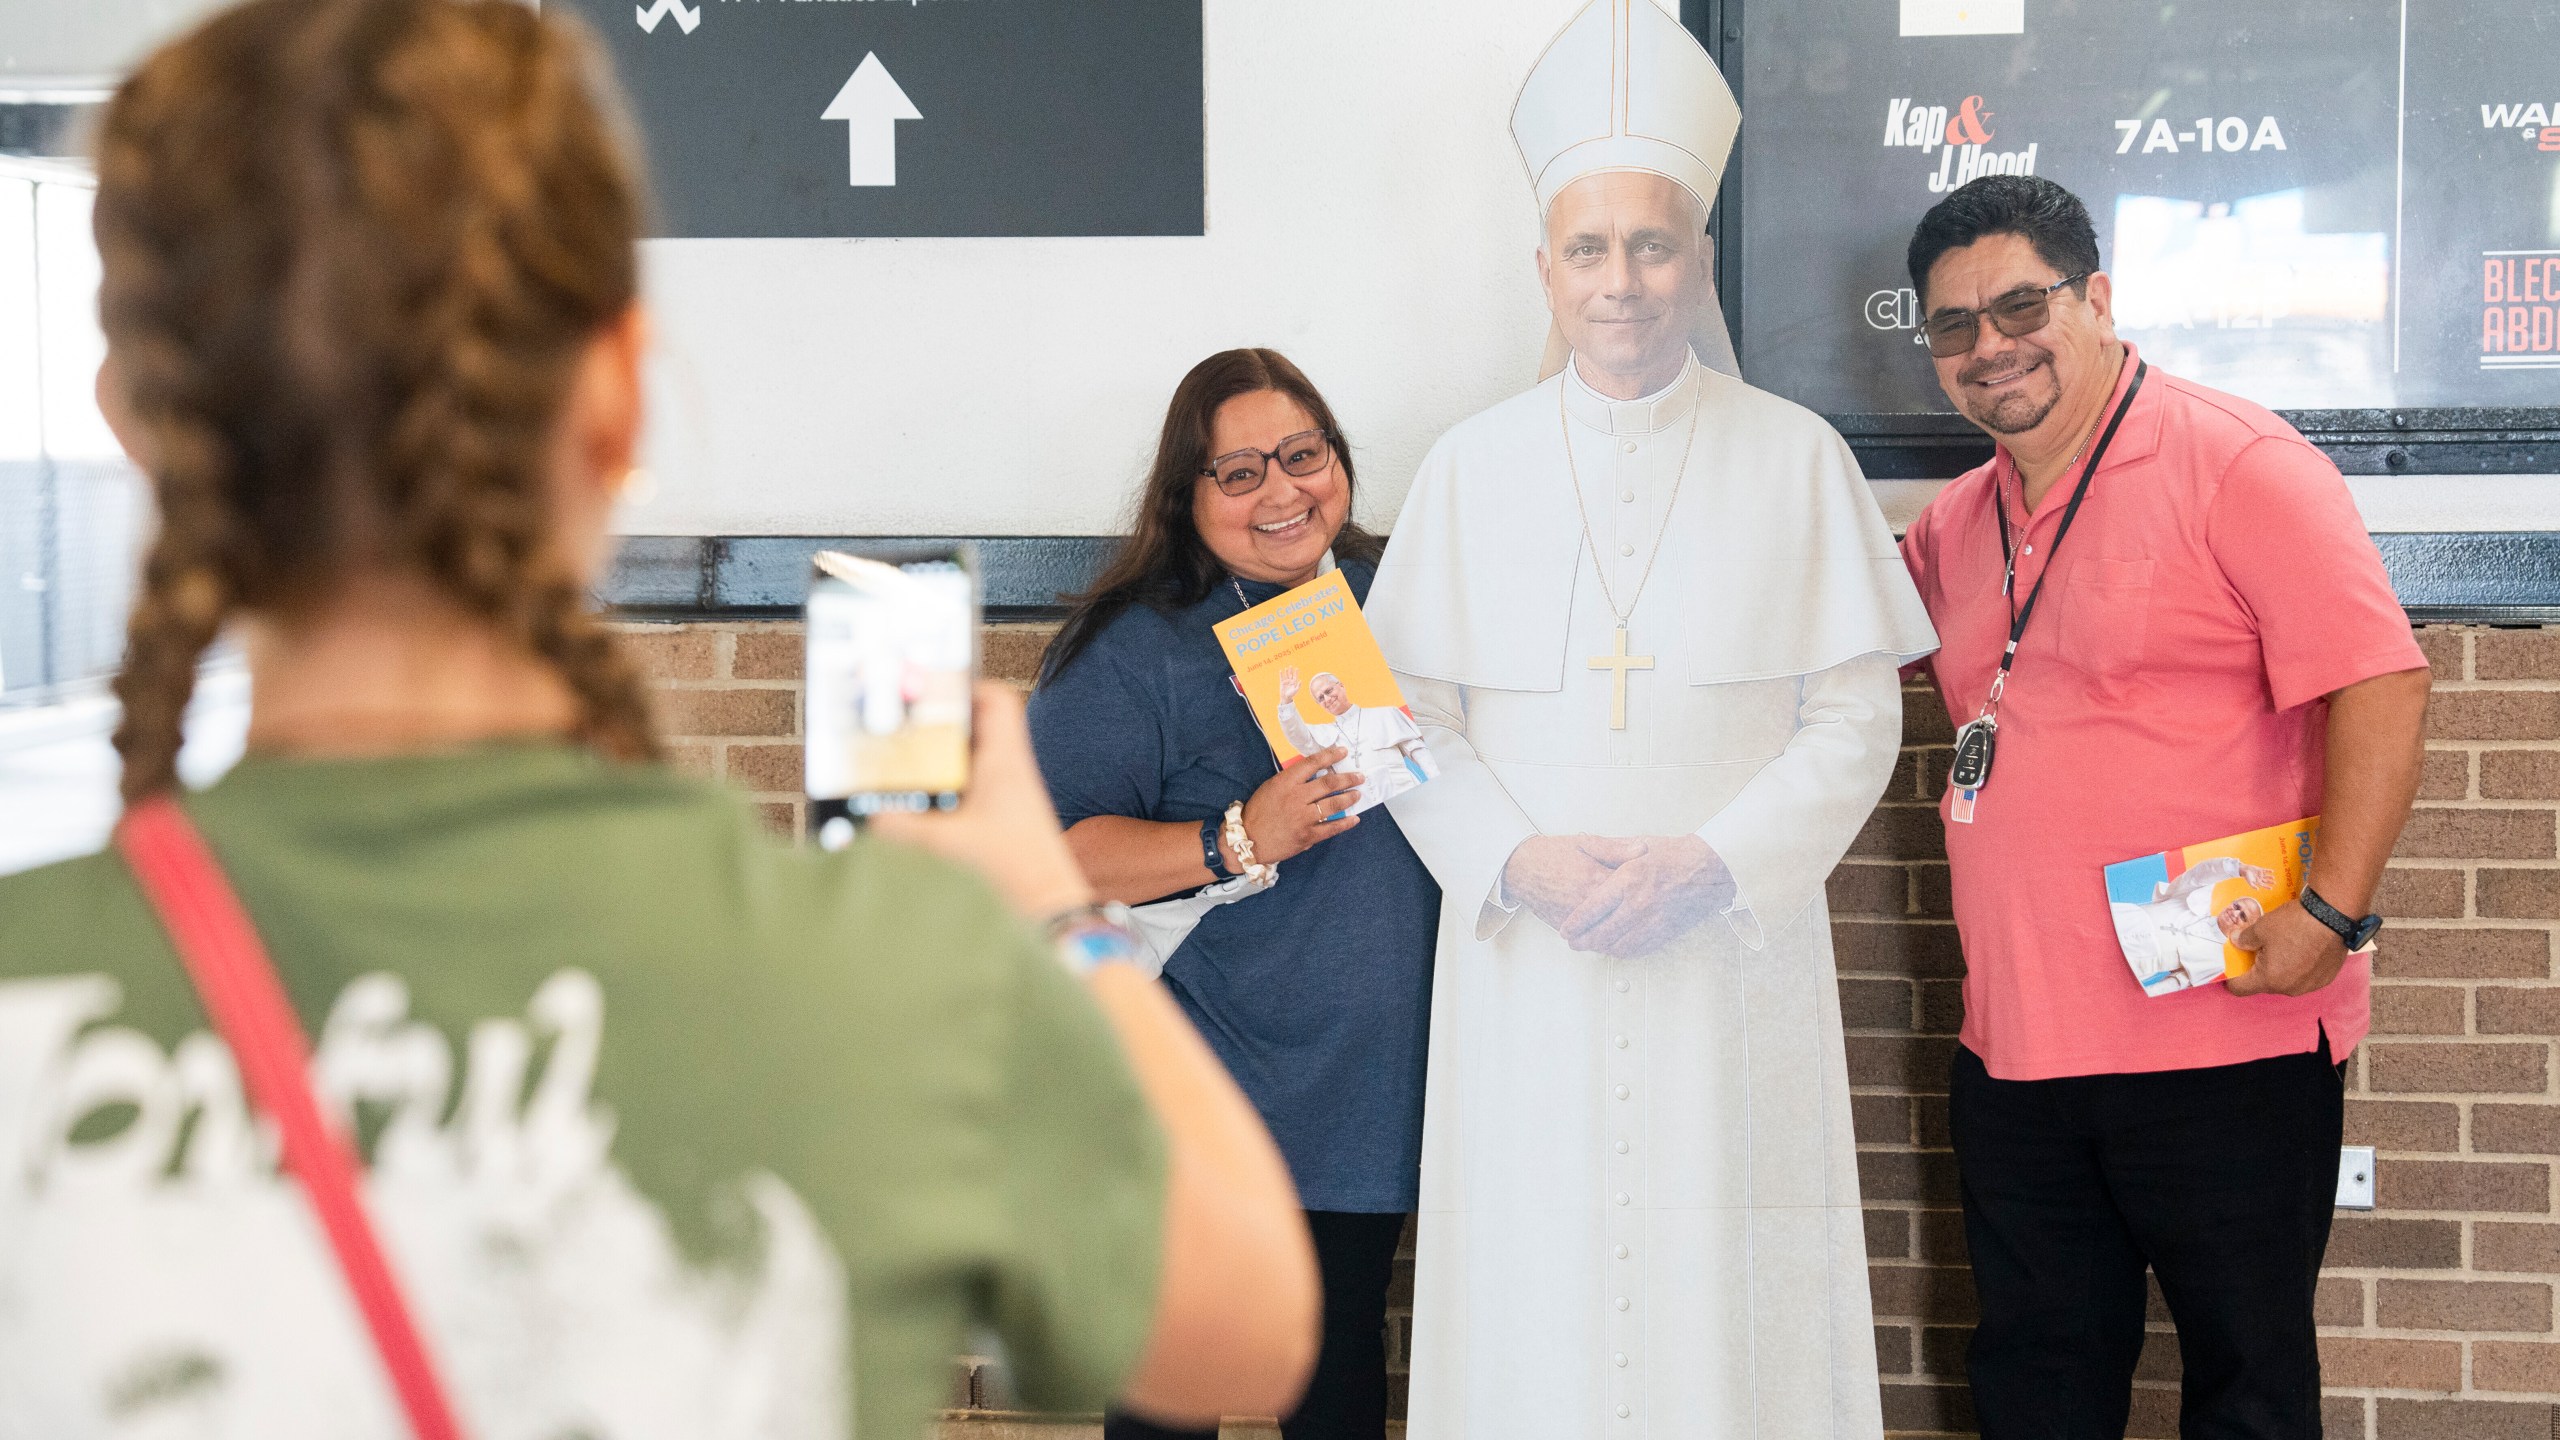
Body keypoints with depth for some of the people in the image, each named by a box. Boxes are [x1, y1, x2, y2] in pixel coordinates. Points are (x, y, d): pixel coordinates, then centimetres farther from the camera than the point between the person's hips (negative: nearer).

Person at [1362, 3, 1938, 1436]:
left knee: (1724, 1299, 0)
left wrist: (1714, 861, -12)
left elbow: (1858, 715, 1)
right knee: (1538, 1296, 2)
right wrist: (1519, 862, -11)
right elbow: (1411, 721, 5)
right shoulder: (1472, 469, 6)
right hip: (1526, 966, 1)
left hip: (1735, 960, -1)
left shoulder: (1795, 458, 3)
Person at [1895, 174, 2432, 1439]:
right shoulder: (1954, 523, 13)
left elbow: (2380, 682, -16)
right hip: (2015, 1045, 7)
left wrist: (2332, 911, -22)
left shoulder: (2237, 465, -9)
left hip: (2226, 1041, -7)